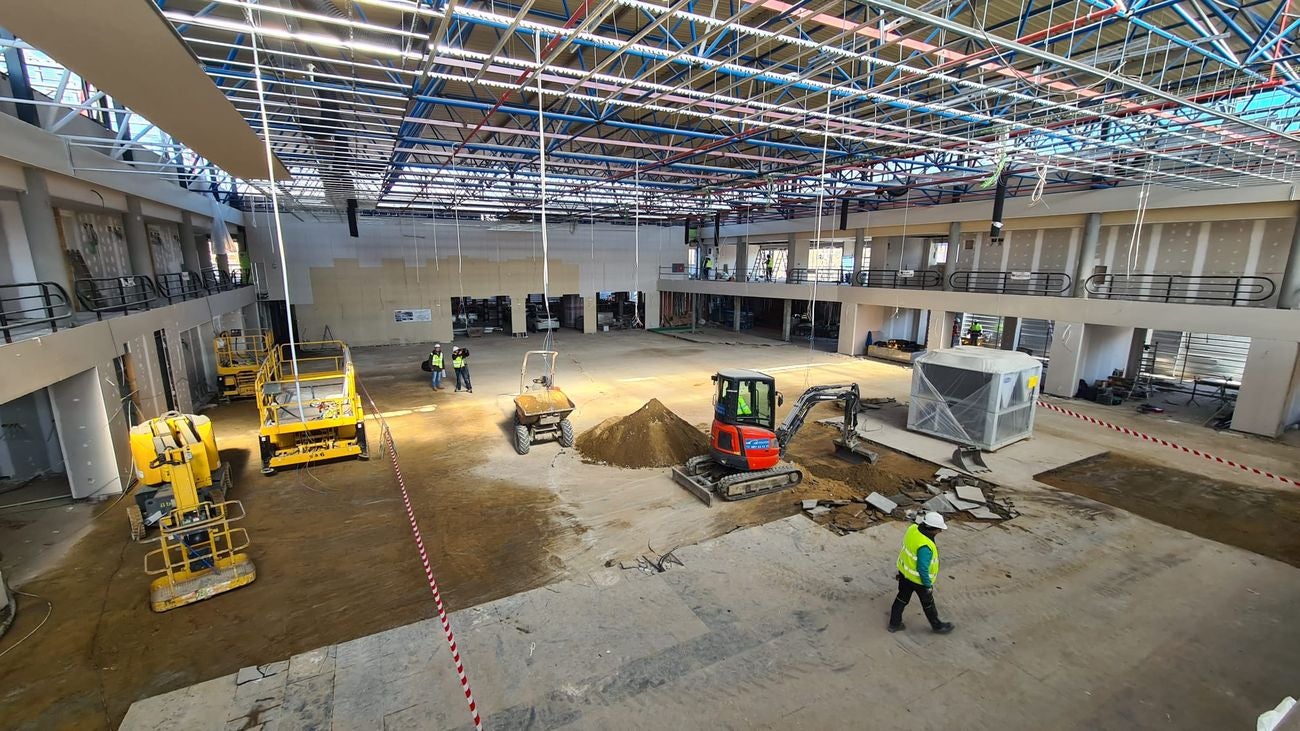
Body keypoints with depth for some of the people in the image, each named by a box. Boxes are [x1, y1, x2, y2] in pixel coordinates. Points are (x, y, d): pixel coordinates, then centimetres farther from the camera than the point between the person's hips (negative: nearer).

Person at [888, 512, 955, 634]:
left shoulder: (913, 528, -15)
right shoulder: (925, 547, -37)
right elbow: (923, 569, -28)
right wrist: (928, 585, -13)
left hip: (904, 571, 7)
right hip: (918, 578, -7)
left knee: (902, 598, 23)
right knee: (928, 603, 21)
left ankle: (894, 623, 37)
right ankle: (937, 625, 46)